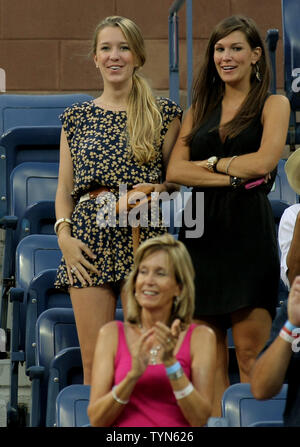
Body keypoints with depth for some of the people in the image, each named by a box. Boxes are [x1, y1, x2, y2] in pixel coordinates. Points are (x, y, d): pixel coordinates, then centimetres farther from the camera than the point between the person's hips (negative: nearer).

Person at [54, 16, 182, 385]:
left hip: (143, 238, -2)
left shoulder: (164, 114, 8)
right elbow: (64, 188, 14)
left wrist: (156, 190, -10)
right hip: (88, 240, 2)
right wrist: (64, 235, -1)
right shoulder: (77, 117, 14)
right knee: (92, 360, -3)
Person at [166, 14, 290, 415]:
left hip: (249, 230, -4)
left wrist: (212, 162, 1)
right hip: (202, 231, 4)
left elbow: (264, 161, -11)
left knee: (250, 354, -7)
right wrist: (232, 175, -9)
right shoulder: (200, 109, 17)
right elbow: (174, 170, 3)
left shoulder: (273, 105, 6)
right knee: (210, 359, 3)